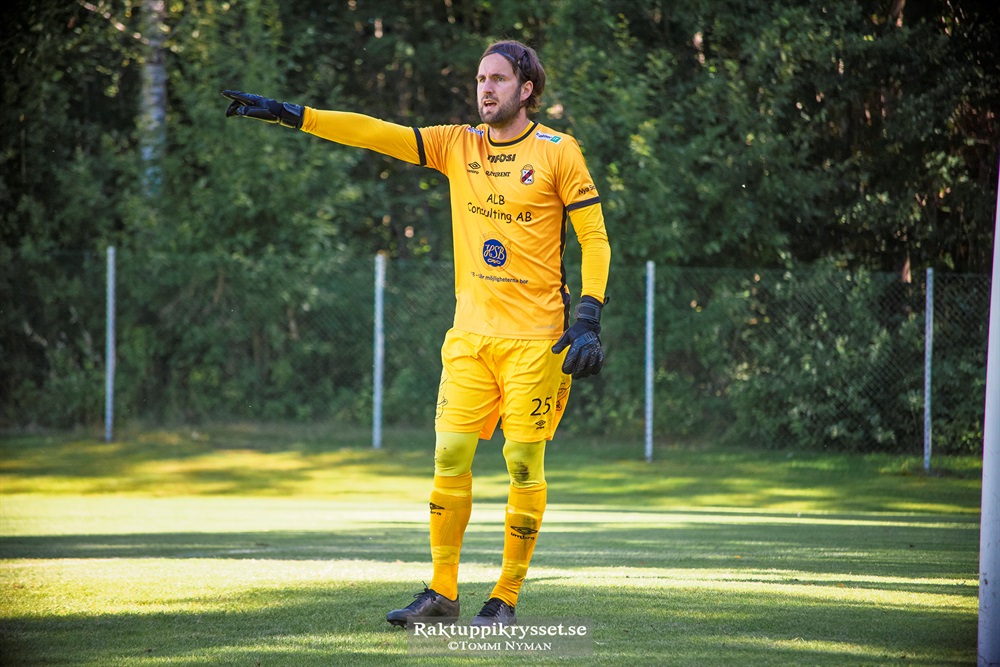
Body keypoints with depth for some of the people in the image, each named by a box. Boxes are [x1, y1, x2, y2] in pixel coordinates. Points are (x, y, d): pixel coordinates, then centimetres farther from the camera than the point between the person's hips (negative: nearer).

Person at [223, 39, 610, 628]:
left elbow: (595, 236, -3)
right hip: (470, 335, 4)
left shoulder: (557, 152, -2)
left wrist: (589, 319, -13)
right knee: (450, 454, 0)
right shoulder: (458, 145, 9)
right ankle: (442, 594, 8)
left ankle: (506, 599, 5)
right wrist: (289, 114, -7)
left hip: (535, 337, -4)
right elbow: (378, 134, 2)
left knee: (524, 463, -3)